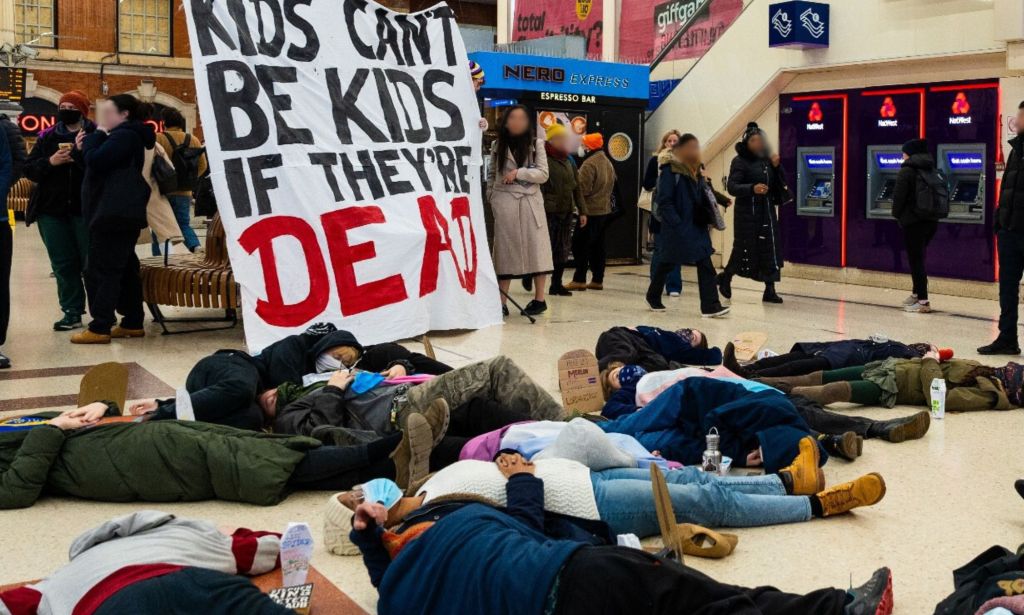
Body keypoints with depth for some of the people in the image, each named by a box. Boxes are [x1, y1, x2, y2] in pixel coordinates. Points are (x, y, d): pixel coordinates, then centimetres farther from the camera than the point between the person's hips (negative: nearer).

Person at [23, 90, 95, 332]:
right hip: (52, 210, 4)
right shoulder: (47, 137, 10)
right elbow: (29, 169, 7)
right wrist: (50, 162, -10)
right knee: (63, 264, 6)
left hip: (86, 209, -4)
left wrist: (81, 153, -25)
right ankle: (72, 312, 13)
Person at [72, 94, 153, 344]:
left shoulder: (124, 136, -13)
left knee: (100, 270, -9)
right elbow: (104, 163, 22)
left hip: (114, 214, -11)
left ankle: (99, 328, -9)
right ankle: (133, 322, 15)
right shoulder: (127, 136, 19)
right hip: (121, 213, 11)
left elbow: (95, 161, -20)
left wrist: (98, 131, -7)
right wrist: (86, 148, 8)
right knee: (125, 270, 11)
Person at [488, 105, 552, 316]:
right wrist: (491, 198, 1)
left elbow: (543, 174, -2)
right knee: (505, 250, 1)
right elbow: (492, 175, 13)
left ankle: (539, 299, 8)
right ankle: (502, 302, 2)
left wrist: (518, 172, -12)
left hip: (530, 202, 0)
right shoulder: (498, 145, 9)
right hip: (505, 202, 0)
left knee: (536, 248, 0)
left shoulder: (536, 144, 5)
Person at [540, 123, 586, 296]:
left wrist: (582, 211, 13)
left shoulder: (569, 161, 17)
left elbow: (577, 188, 18)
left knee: (563, 250, 7)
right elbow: (539, 186, -11)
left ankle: (556, 284, 14)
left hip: (566, 212, 7)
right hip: (549, 211, -7)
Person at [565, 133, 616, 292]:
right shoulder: (608, 163, 12)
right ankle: (597, 280, 15)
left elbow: (583, 189, -20)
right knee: (598, 246, 12)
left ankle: (579, 279, -5)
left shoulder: (589, 164, -17)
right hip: (605, 210, 9)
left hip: (590, 211, -9)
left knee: (580, 244, -3)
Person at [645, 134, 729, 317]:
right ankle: (653, 296, 32)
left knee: (705, 264, -4)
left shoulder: (696, 171, 12)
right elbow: (664, 200, -17)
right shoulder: (670, 171, -13)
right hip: (676, 229, -7)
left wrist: (708, 217, 5)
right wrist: (677, 224, -22)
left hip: (697, 227, 7)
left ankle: (710, 306, -6)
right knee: (667, 263, 10)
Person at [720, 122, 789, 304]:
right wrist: (752, 188, -32)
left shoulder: (767, 159, 10)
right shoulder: (740, 161, -7)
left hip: (767, 211, 5)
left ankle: (770, 290, 5)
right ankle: (725, 278, 25)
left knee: (771, 250, 0)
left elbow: (782, 183, 12)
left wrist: (777, 166, -5)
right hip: (747, 212, -5)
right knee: (745, 249, 0)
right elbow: (732, 187, -16)